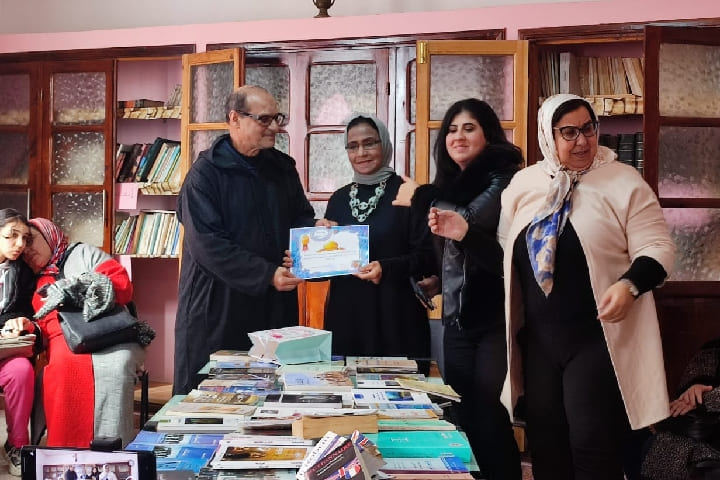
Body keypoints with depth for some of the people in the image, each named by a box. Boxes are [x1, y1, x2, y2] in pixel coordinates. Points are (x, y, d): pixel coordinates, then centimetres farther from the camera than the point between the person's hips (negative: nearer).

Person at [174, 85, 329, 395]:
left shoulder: (282, 167, 10)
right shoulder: (206, 174, -9)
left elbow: (300, 216, 19)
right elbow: (207, 244, -18)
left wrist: (314, 230, -5)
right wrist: (267, 274, -22)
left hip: (275, 306, 5)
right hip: (218, 308, -5)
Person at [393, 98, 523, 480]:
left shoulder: (503, 176, -7)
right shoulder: (449, 182, 14)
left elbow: (473, 219, -22)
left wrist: (420, 197, -10)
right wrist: (434, 279, 3)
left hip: (496, 318, -7)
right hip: (457, 320, 7)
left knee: (491, 420, -4)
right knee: (463, 419, 11)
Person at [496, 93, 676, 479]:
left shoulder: (624, 182, -5)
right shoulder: (523, 183, 7)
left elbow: (657, 247, -9)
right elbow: (503, 247, 17)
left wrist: (629, 284, -25)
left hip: (597, 337, -4)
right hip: (537, 336, 5)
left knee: (593, 443, -2)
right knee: (544, 440, 15)